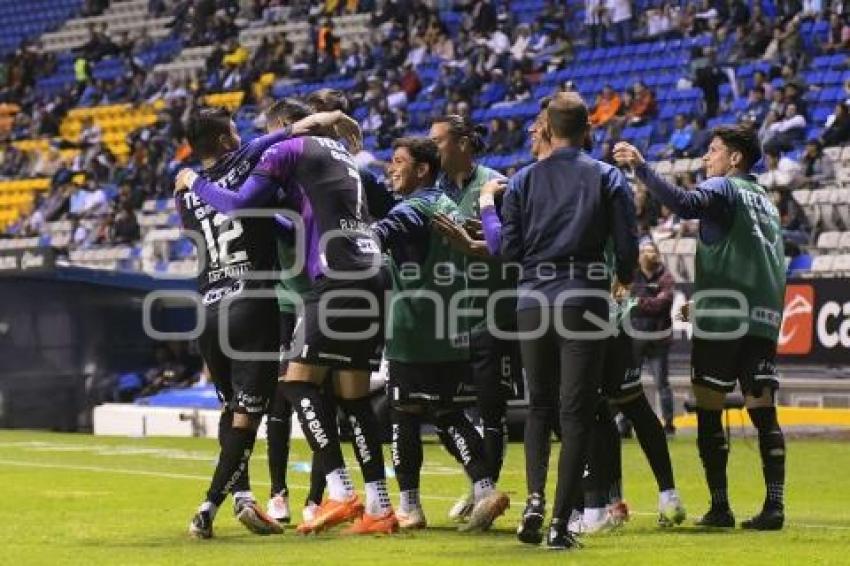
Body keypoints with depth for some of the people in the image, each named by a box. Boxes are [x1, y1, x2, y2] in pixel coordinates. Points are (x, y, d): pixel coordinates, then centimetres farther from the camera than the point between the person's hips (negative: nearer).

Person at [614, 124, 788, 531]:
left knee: (709, 409, 0)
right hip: (764, 319, 7)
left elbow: (685, 204, -23)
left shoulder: (724, 187, -1)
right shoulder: (764, 199, 22)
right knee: (763, 412, 3)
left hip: (722, 316, -7)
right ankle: (774, 505, -6)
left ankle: (720, 505, -3)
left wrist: (641, 168, -26)